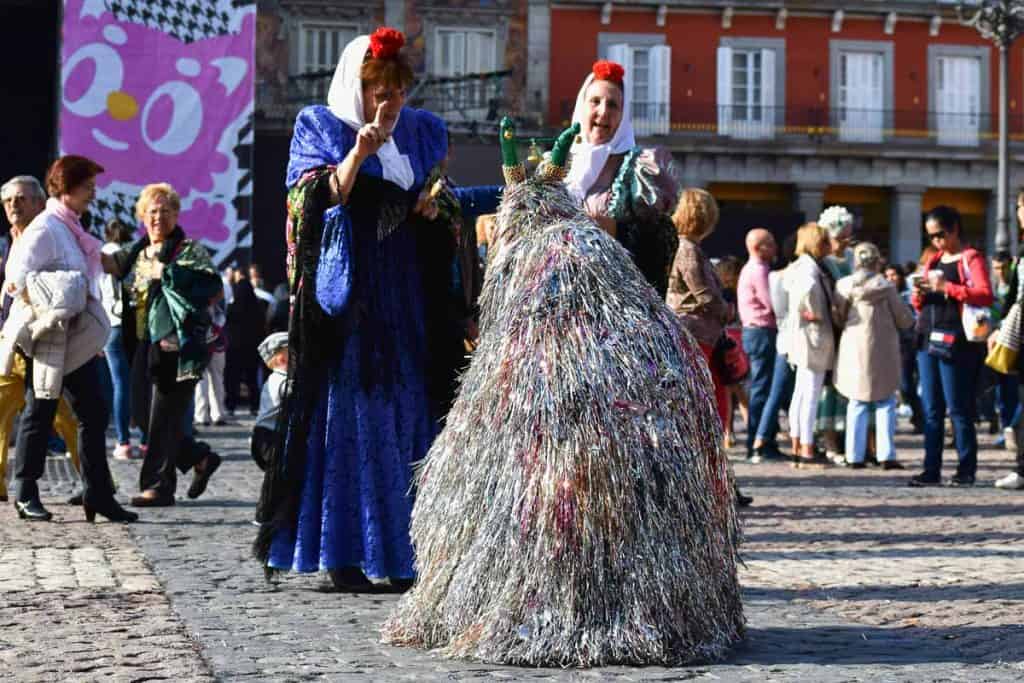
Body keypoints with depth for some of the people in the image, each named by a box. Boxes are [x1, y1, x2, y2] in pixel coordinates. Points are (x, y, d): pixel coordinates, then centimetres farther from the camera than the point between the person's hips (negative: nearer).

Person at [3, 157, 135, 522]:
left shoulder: (72, 228, 13)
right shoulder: (46, 228, -14)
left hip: (78, 341, 9)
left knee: (94, 413, 6)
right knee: (40, 414, 1)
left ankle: (98, 494, 10)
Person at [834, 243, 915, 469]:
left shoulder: (843, 286, -2)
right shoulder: (885, 286, -8)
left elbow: (838, 318, 4)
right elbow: (905, 320, -3)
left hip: (853, 352, 2)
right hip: (882, 353, -2)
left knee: (857, 404, 11)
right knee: (885, 404, 7)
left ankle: (855, 455, 9)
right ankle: (886, 454, 1)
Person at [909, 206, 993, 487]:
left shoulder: (971, 258, -1)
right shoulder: (934, 261, 20)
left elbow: (985, 295, -15)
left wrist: (946, 287, -21)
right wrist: (918, 294, 4)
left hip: (955, 342, -7)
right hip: (927, 339, 7)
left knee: (958, 408, -5)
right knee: (931, 410, 5)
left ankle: (967, 470, 0)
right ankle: (931, 470, 6)